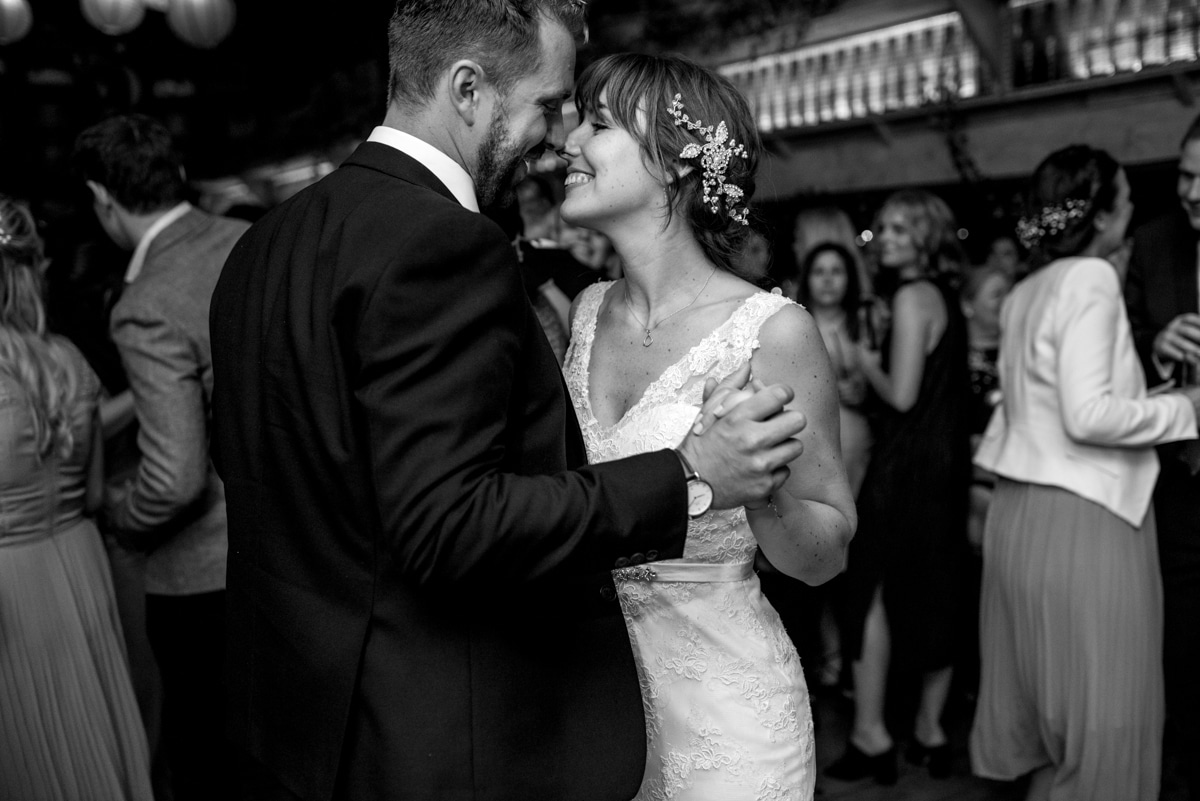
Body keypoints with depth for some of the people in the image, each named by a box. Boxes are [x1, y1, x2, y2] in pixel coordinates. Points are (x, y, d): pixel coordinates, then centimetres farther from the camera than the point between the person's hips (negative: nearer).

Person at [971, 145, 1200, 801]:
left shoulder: (1026, 293, 13)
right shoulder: (1090, 279, -12)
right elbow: (1090, 416, -20)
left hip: (1020, 510, 9)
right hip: (1082, 518, -9)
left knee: (1039, 696, 20)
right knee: (1100, 710, 4)